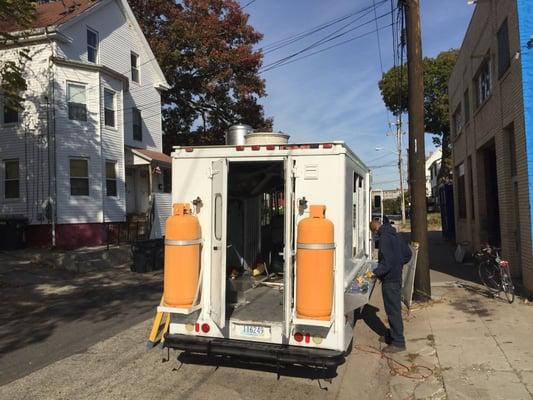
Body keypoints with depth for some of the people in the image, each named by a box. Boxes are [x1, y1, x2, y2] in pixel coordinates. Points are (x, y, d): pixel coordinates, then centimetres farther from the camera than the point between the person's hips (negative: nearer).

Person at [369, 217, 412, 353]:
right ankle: (392, 335, 32)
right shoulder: (395, 235, 11)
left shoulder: (384, 238, -19)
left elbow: (387, 262, -26)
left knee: (393, 311, -3)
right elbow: (408, 254, 18)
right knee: (393, 309, 20)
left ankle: (398, 342, 4)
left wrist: (375, 273, -21)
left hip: (389, 280, -10)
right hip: (396, 277, 10)